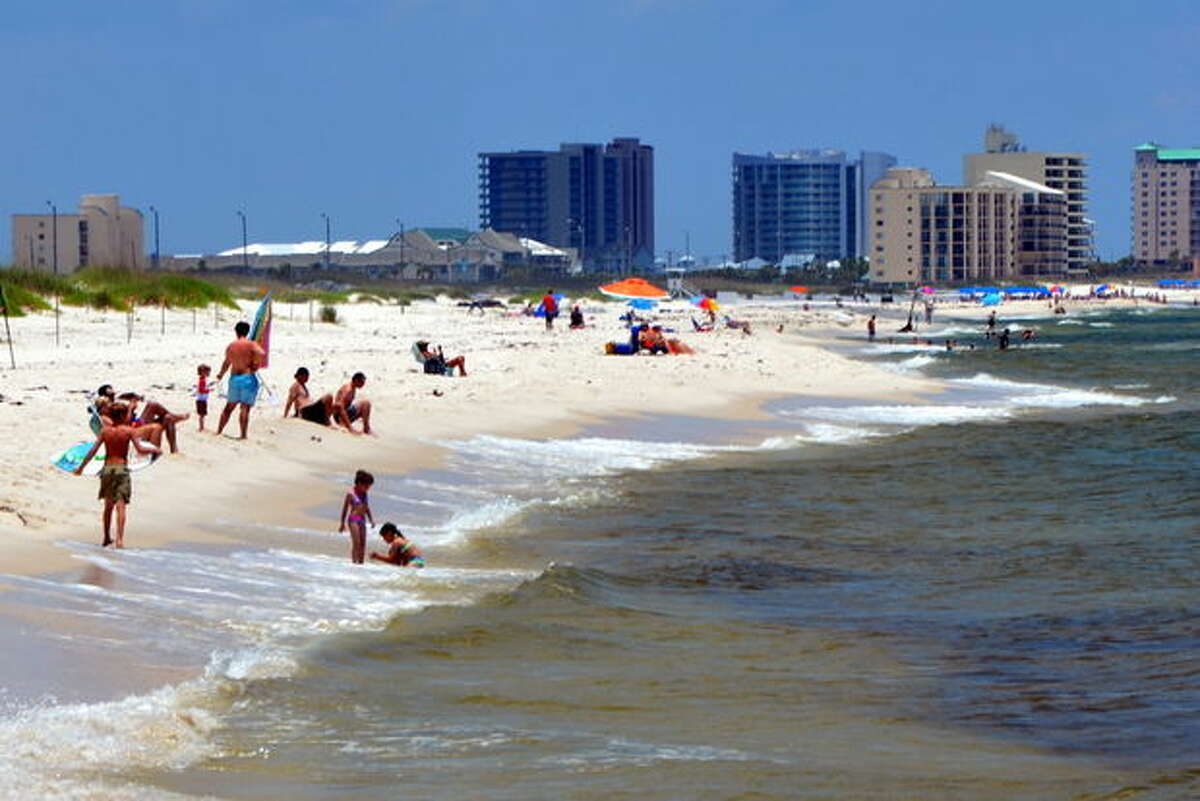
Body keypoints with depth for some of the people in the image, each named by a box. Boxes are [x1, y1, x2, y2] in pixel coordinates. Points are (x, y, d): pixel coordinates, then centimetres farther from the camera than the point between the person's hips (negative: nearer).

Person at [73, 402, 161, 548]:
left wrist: (81, 467, 5)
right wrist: (154, 449, 9)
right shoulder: (128, 431, -5)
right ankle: (119, 538, -18)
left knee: (108, 506, 17)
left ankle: (107, 538, 25)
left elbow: (93, 450, -2)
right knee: (120, 505, -6)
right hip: (122, 469, -3)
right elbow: (140, 449, -10)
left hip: (107, 469, 3)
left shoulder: (105, 430, 1)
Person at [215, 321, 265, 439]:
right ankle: (243, 435, -11)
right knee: (245, 407, -6)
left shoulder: (231, 346, 7)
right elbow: (262, 354, -24)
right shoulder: (251, 344, -5)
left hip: (234, 378, 4)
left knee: (229, 406, 17)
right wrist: (256, 365, -7)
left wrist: (221, 374, 35)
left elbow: (226, 363, 15)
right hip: (248, 378, -4)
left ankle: (218, 431, 21)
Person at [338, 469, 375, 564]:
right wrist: (342, 523, -4)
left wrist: (371, 519, 15)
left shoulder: (364, 494, 12)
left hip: (362, 520, 7)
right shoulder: (351, 494, -8)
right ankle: (354, 561, -11)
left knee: (363, 543, 4)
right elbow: (345, 509, -5)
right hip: (353, 519, -7)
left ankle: (361, 562, 8)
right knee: (356, 542, -13)